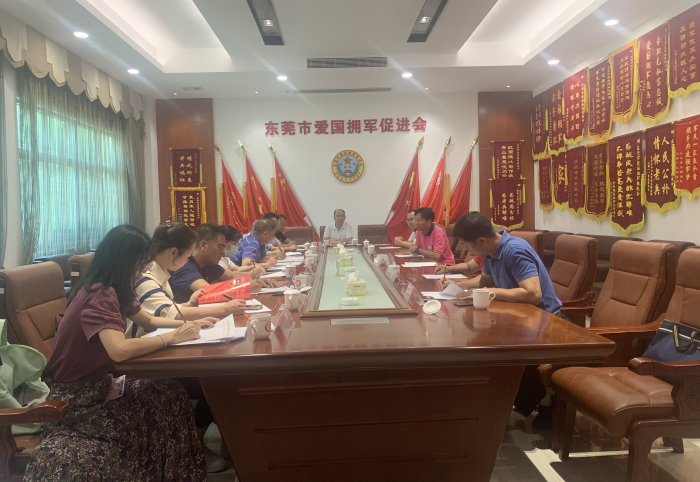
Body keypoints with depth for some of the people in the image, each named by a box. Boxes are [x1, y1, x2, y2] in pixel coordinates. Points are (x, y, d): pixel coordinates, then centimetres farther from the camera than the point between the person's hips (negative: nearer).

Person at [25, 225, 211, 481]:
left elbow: (148, 320, 18)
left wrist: (188, 324, 3)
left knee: (170, 393, -8)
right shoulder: (100, 296, -26)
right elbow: (119, 350, -40)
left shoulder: (112, 290, 4)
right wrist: (172, 337, -27)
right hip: (75, 398, -8)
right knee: (170, 397, -16)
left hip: (98, 382, 9)